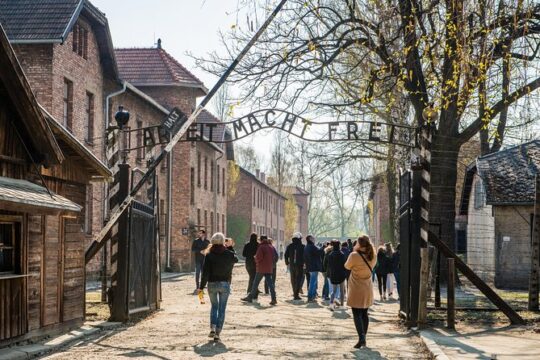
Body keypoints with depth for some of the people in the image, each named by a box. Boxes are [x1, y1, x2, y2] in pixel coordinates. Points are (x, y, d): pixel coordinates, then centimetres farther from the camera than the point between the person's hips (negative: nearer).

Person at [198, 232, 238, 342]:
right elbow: (236, 259, 18)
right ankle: (217, 333, 1)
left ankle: (213, 328, 3)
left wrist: (201, 287, -3)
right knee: (222, 309, 6)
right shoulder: (229, 254, -6)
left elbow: (205, 272, -10)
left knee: (214, 306, 19)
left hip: (212, 284, 0)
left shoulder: (209, 255, -9)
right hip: (225, 284, 0)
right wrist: (229, 248, 18)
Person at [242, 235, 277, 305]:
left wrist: (256, 259, 3)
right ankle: (274, 299, -6)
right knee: (270, 283, 4)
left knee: (255, 283, 5)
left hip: (261, 268, -5)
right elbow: (274, 256, 11)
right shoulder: (271, 247, 8)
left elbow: (258, 257, -18)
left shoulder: (261, 247, -12)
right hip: (269, 268, 6)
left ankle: (250, 297, 12)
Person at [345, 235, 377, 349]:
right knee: (364, 314, 14)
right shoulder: (372, 256, -2)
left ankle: (361, 338, -18)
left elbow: (347, 266, -3)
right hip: (368, 289, 6)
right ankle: (363, 338, 18)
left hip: (356, 290, -6)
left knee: (357, 314, -4)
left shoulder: (354, 255, -19)